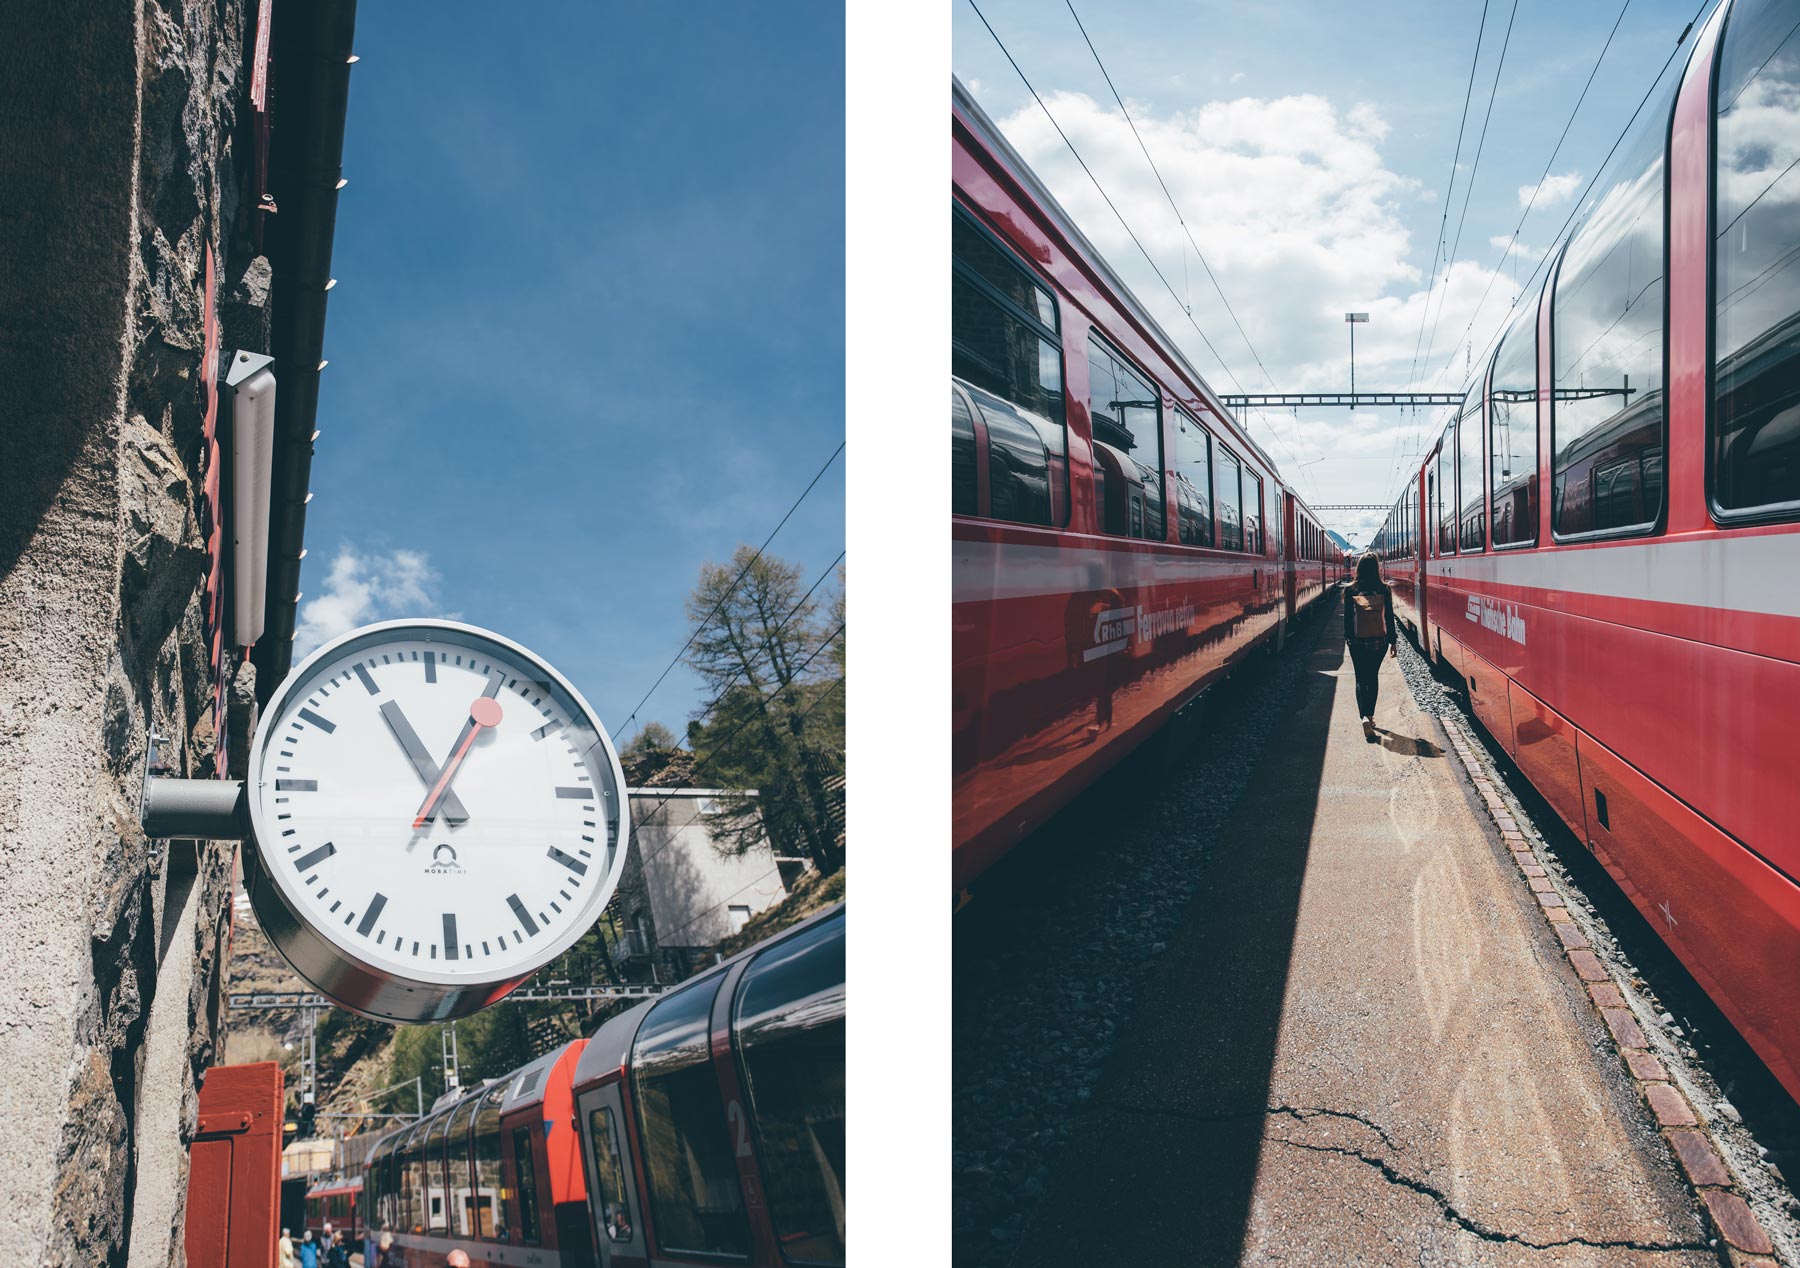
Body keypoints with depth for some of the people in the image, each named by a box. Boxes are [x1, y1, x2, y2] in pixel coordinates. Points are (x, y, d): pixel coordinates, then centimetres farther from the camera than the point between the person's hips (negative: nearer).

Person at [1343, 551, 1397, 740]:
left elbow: (1347, 616, 0)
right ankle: (1370, 715, 23)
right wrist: (1392, 641, 5)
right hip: (1379, 640, 1)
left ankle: (1365, 717, -17)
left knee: (1361, 678, 4)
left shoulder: (1351, 590, -6)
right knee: (1373, 677, 18)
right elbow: (1389, 617, -2)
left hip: (1357, 641, -1)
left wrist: (1347, 636, 14)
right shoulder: (1384, 590, -5)